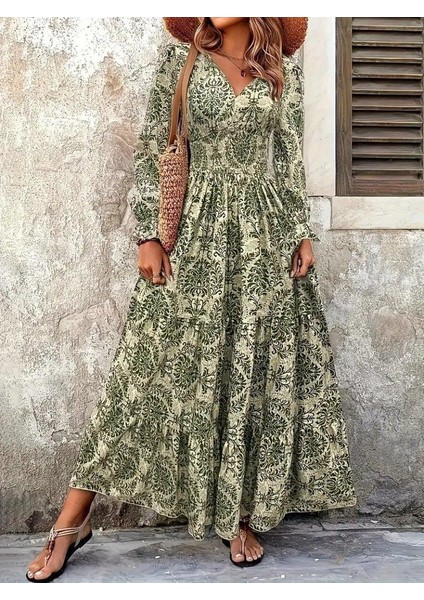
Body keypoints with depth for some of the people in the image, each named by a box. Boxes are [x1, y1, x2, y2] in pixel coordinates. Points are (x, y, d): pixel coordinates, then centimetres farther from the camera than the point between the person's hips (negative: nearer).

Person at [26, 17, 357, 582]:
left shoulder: (284, 69, 11)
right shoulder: (181, 59, 5)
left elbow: (291, 158, 12)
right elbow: (152, 150, 1)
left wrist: (303, 232, 4)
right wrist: (148, 234, -6)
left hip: (265, 237, 3)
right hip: (194, 231, -2)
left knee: (258, 371, 3)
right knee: (156, 368, -2)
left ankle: (241, 514, 20)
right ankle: (73, 521, 9)